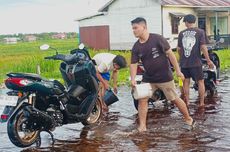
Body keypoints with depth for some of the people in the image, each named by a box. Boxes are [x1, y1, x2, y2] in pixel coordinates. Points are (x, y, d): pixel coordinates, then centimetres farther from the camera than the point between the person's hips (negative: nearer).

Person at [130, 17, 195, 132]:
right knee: (142, 100, -5)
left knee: (174, 99, 6)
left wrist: (177, 71, -13)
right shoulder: (136, 47, -1)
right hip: (148, 78, 5)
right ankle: (142, 126, 3)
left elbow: (170, 53, -12)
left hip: (165, 77, -4)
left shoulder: (157, 39, -15)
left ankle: (189, 120, 25)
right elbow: (133, 64, 0)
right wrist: (133, 79, -16)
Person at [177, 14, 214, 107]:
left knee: (186, 81, 13)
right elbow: (203, 47, -11)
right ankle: (202, 102, 10)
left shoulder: (181, 33, 3)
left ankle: (187, 102, 18)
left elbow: (179, 49, 8)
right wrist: (208, 60, -4)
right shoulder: (200, 32, -6)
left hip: (184, 62, 3)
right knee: (200, 82, 9)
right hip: (196, 62, -3)